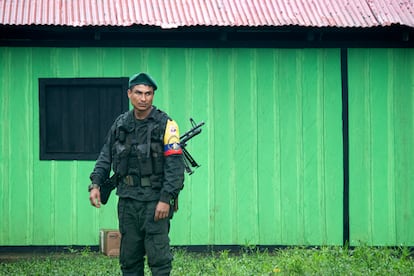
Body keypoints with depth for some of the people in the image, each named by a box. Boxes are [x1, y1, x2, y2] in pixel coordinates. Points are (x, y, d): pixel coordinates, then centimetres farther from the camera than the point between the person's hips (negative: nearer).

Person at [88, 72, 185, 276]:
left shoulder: (165, 125, -6)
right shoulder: (120, 124, 10)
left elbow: (175, 165, -11)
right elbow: (106, 157, 15)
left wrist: (166, 198, -18)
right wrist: (95, 184, 0)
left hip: (155, 202, -5)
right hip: (127, 201, 5)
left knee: (159, 257, -7)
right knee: (129, 258, 10)